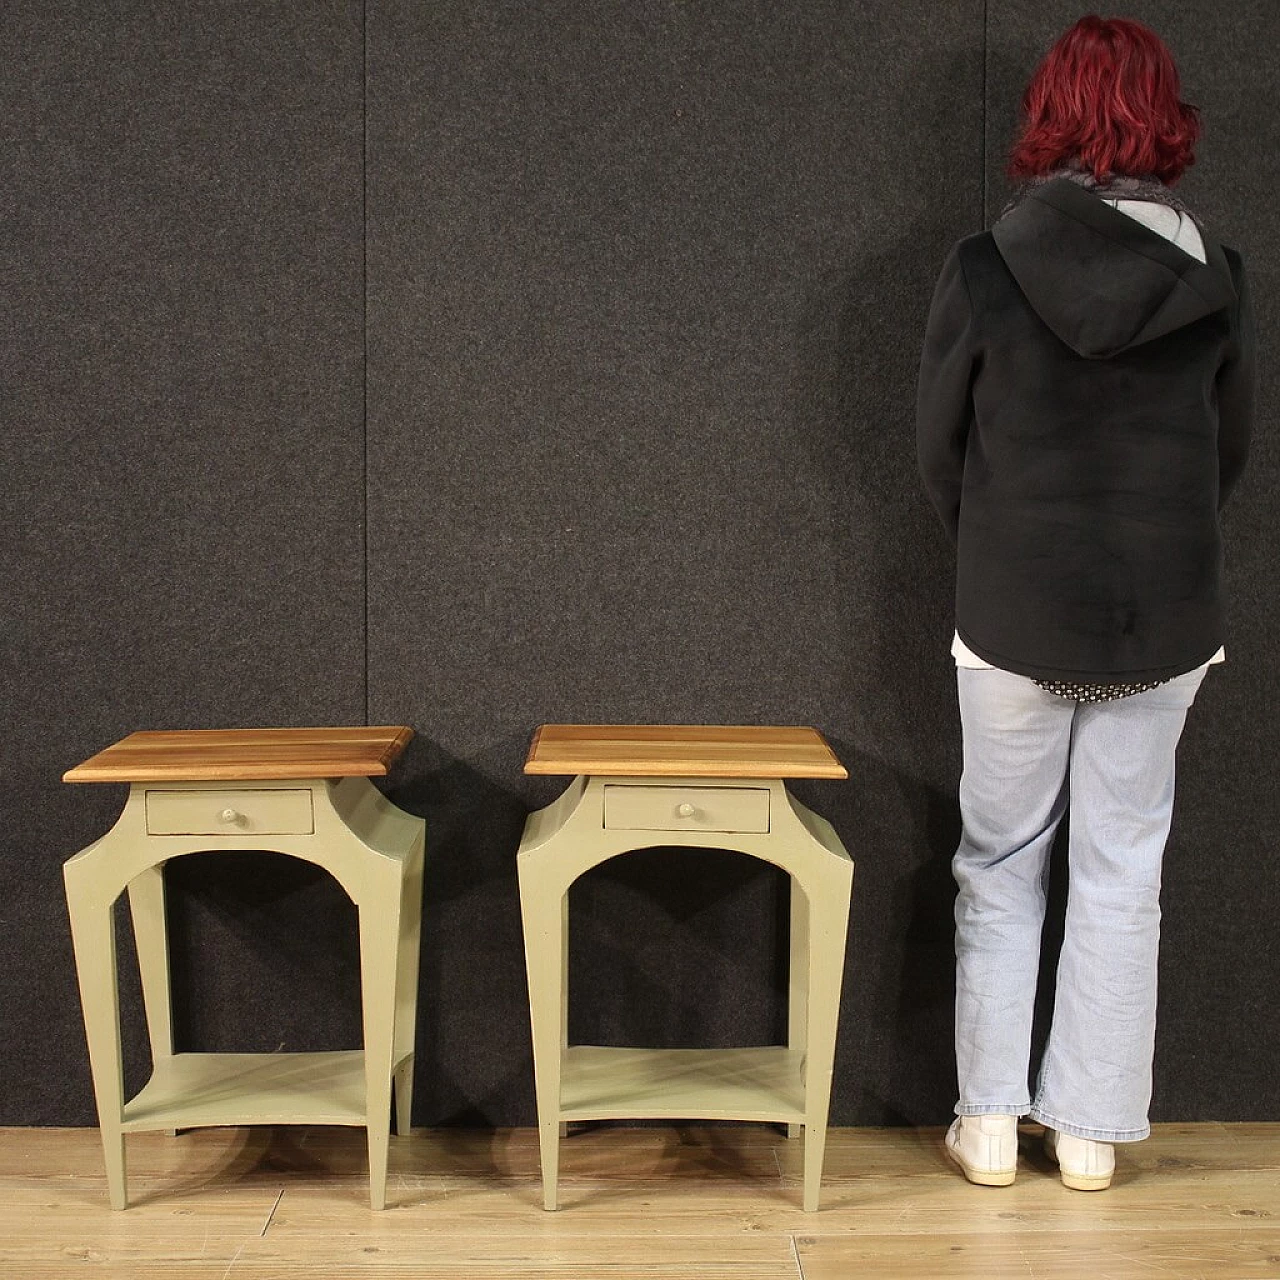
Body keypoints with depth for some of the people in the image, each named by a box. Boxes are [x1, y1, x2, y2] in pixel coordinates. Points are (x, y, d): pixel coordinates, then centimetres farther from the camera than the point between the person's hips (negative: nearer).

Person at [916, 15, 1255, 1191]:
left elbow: (939, 450, -1)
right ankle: (1092, 1130, 19)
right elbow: (1231, 451, 7)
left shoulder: (984, 272, -10)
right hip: (1164, 621, 2)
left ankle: (990, 1124, 18)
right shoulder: (1216, 278, -4)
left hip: (1012, 619, -1)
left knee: (1000, 867, 13)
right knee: (1122, 873, 11)